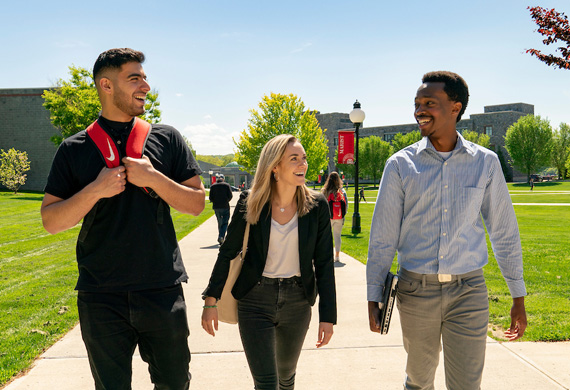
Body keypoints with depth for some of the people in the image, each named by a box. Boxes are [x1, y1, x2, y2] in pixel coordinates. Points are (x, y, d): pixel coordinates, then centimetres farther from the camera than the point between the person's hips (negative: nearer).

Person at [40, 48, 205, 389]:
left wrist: (153, 178, -12)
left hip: (162, 291, 1)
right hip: (101, 297, 0)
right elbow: (51, 221, 0)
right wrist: (95, 190, -15)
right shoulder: (75, 150, 2)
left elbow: (197, 203, 2)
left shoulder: (166, 139, 4)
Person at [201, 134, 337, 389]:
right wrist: (210, 300, -3)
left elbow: (324, 262, -3)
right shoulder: (251, 202, -8)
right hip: (255, 301, -2)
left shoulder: (316, 206, -5)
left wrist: (328, 316, -6)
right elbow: (228, 252, 0)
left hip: (297, 301, 2)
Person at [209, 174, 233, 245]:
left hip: (216, 207, 3)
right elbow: (230, 196, -5)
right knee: (225, 223, -1)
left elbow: (211, 198, 2)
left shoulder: (213, 186, 6)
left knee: (220, 223, 14)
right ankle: (221, 236, -21)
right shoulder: (227, 185, 0)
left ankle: (221, 239, 17)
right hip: (225, 207, -3)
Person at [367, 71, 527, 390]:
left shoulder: (485, 162, 0)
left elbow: (504, 232, 6)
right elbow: (383, 235, 0)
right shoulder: (401, 165, -3)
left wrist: (519, 297, 7)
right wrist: (374, 297, 0)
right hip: (416, 291, 0)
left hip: (469, 291, 0)